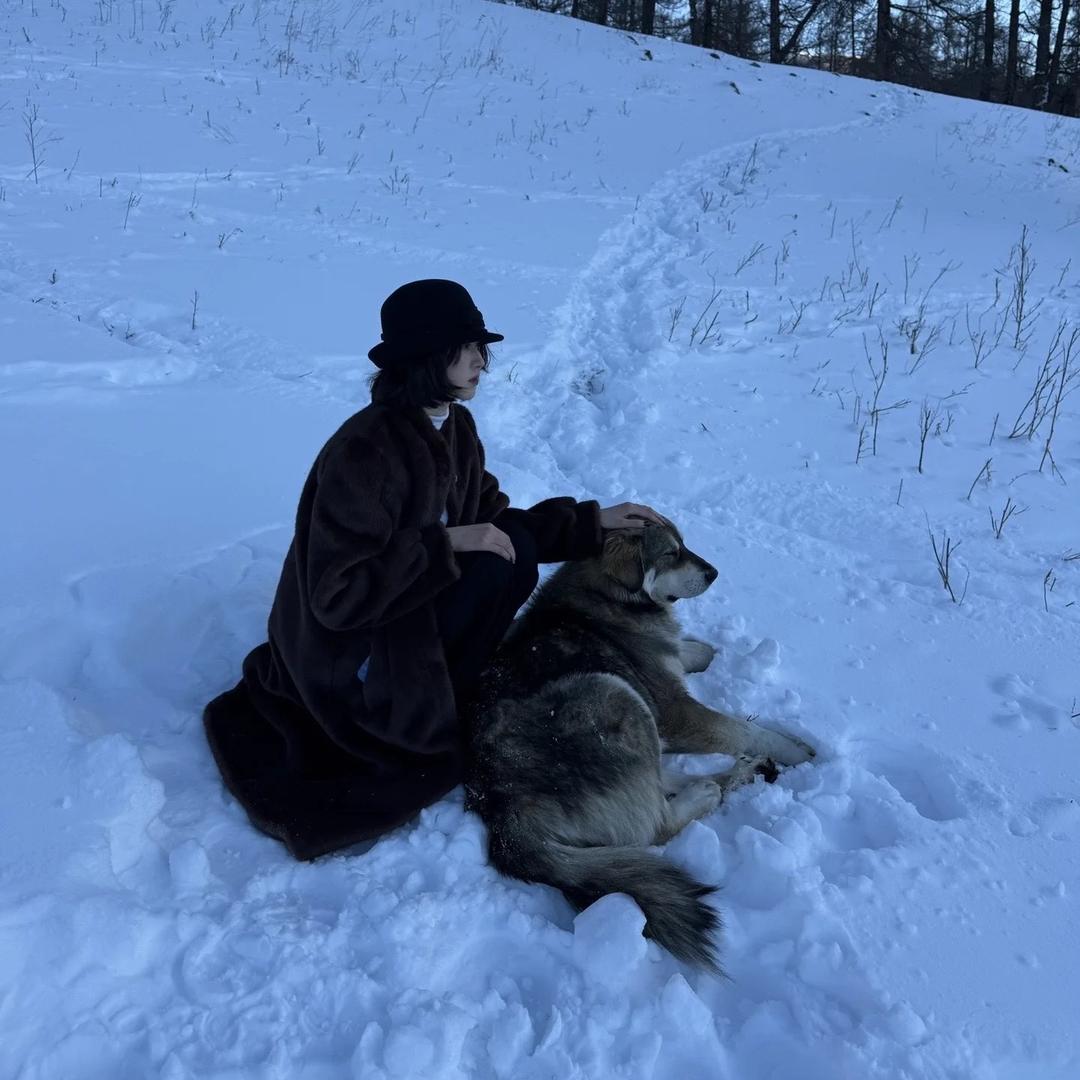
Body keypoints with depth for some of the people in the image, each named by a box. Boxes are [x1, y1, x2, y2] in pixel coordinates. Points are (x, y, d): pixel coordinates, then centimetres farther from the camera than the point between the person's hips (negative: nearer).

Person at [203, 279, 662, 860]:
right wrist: (446, 546, -31)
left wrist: (593, 520, -2)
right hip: (342, 653, -8)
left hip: (400, 615, 9)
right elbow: (337, 594, -29)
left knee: (512, 548, -8)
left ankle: (424, 701, 2)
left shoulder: (454, 428, -1)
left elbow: (497, 524, 6)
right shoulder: (365, 452, -29)